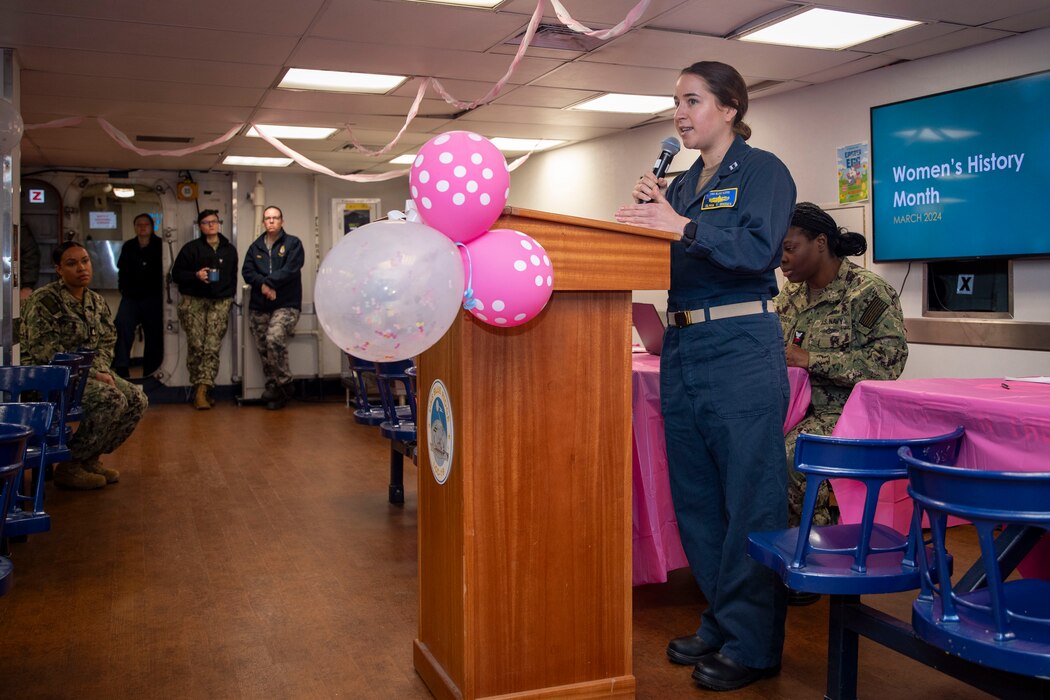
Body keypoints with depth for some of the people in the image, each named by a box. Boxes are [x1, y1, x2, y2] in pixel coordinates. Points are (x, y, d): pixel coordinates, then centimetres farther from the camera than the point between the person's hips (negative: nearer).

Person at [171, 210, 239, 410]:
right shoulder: (191, 248, 5)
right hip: (193, 302, -1)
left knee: (212, 347, -10)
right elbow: (176, 273, 5)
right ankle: (201, 389, 4)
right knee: (196, 346, -5)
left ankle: (202, 389, -12)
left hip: (220, 303, 1)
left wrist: (229, 296, 12)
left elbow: (233, 276, 22)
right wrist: (196, 275, -12)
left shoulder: (229, 250, 14)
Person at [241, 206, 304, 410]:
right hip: (259, 307, 5)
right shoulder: (255, 247, 16)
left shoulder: (293, 244, 3)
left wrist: (267, 282, -13)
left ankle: (283, 384, -11)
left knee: (274, 339, -25)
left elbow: (290, 270, -11)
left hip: (286, 305, -5)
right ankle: (274, 387, 15)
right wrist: (262, 284, -14)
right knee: (263, 348, 4)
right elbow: (247, 272, 4)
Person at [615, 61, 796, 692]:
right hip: (683, 348, 8)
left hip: (742, 349, -7)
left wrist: (681, 226, -24)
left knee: (750, 498, -1)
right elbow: (662, 261, 14)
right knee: (696, 496, 13)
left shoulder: (763, 171, -2)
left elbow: (760, 249, -18)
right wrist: (652, 211, -1)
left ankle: (752, 645, 11)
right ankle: (720, 623, 27)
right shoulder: (682, 184, 18)